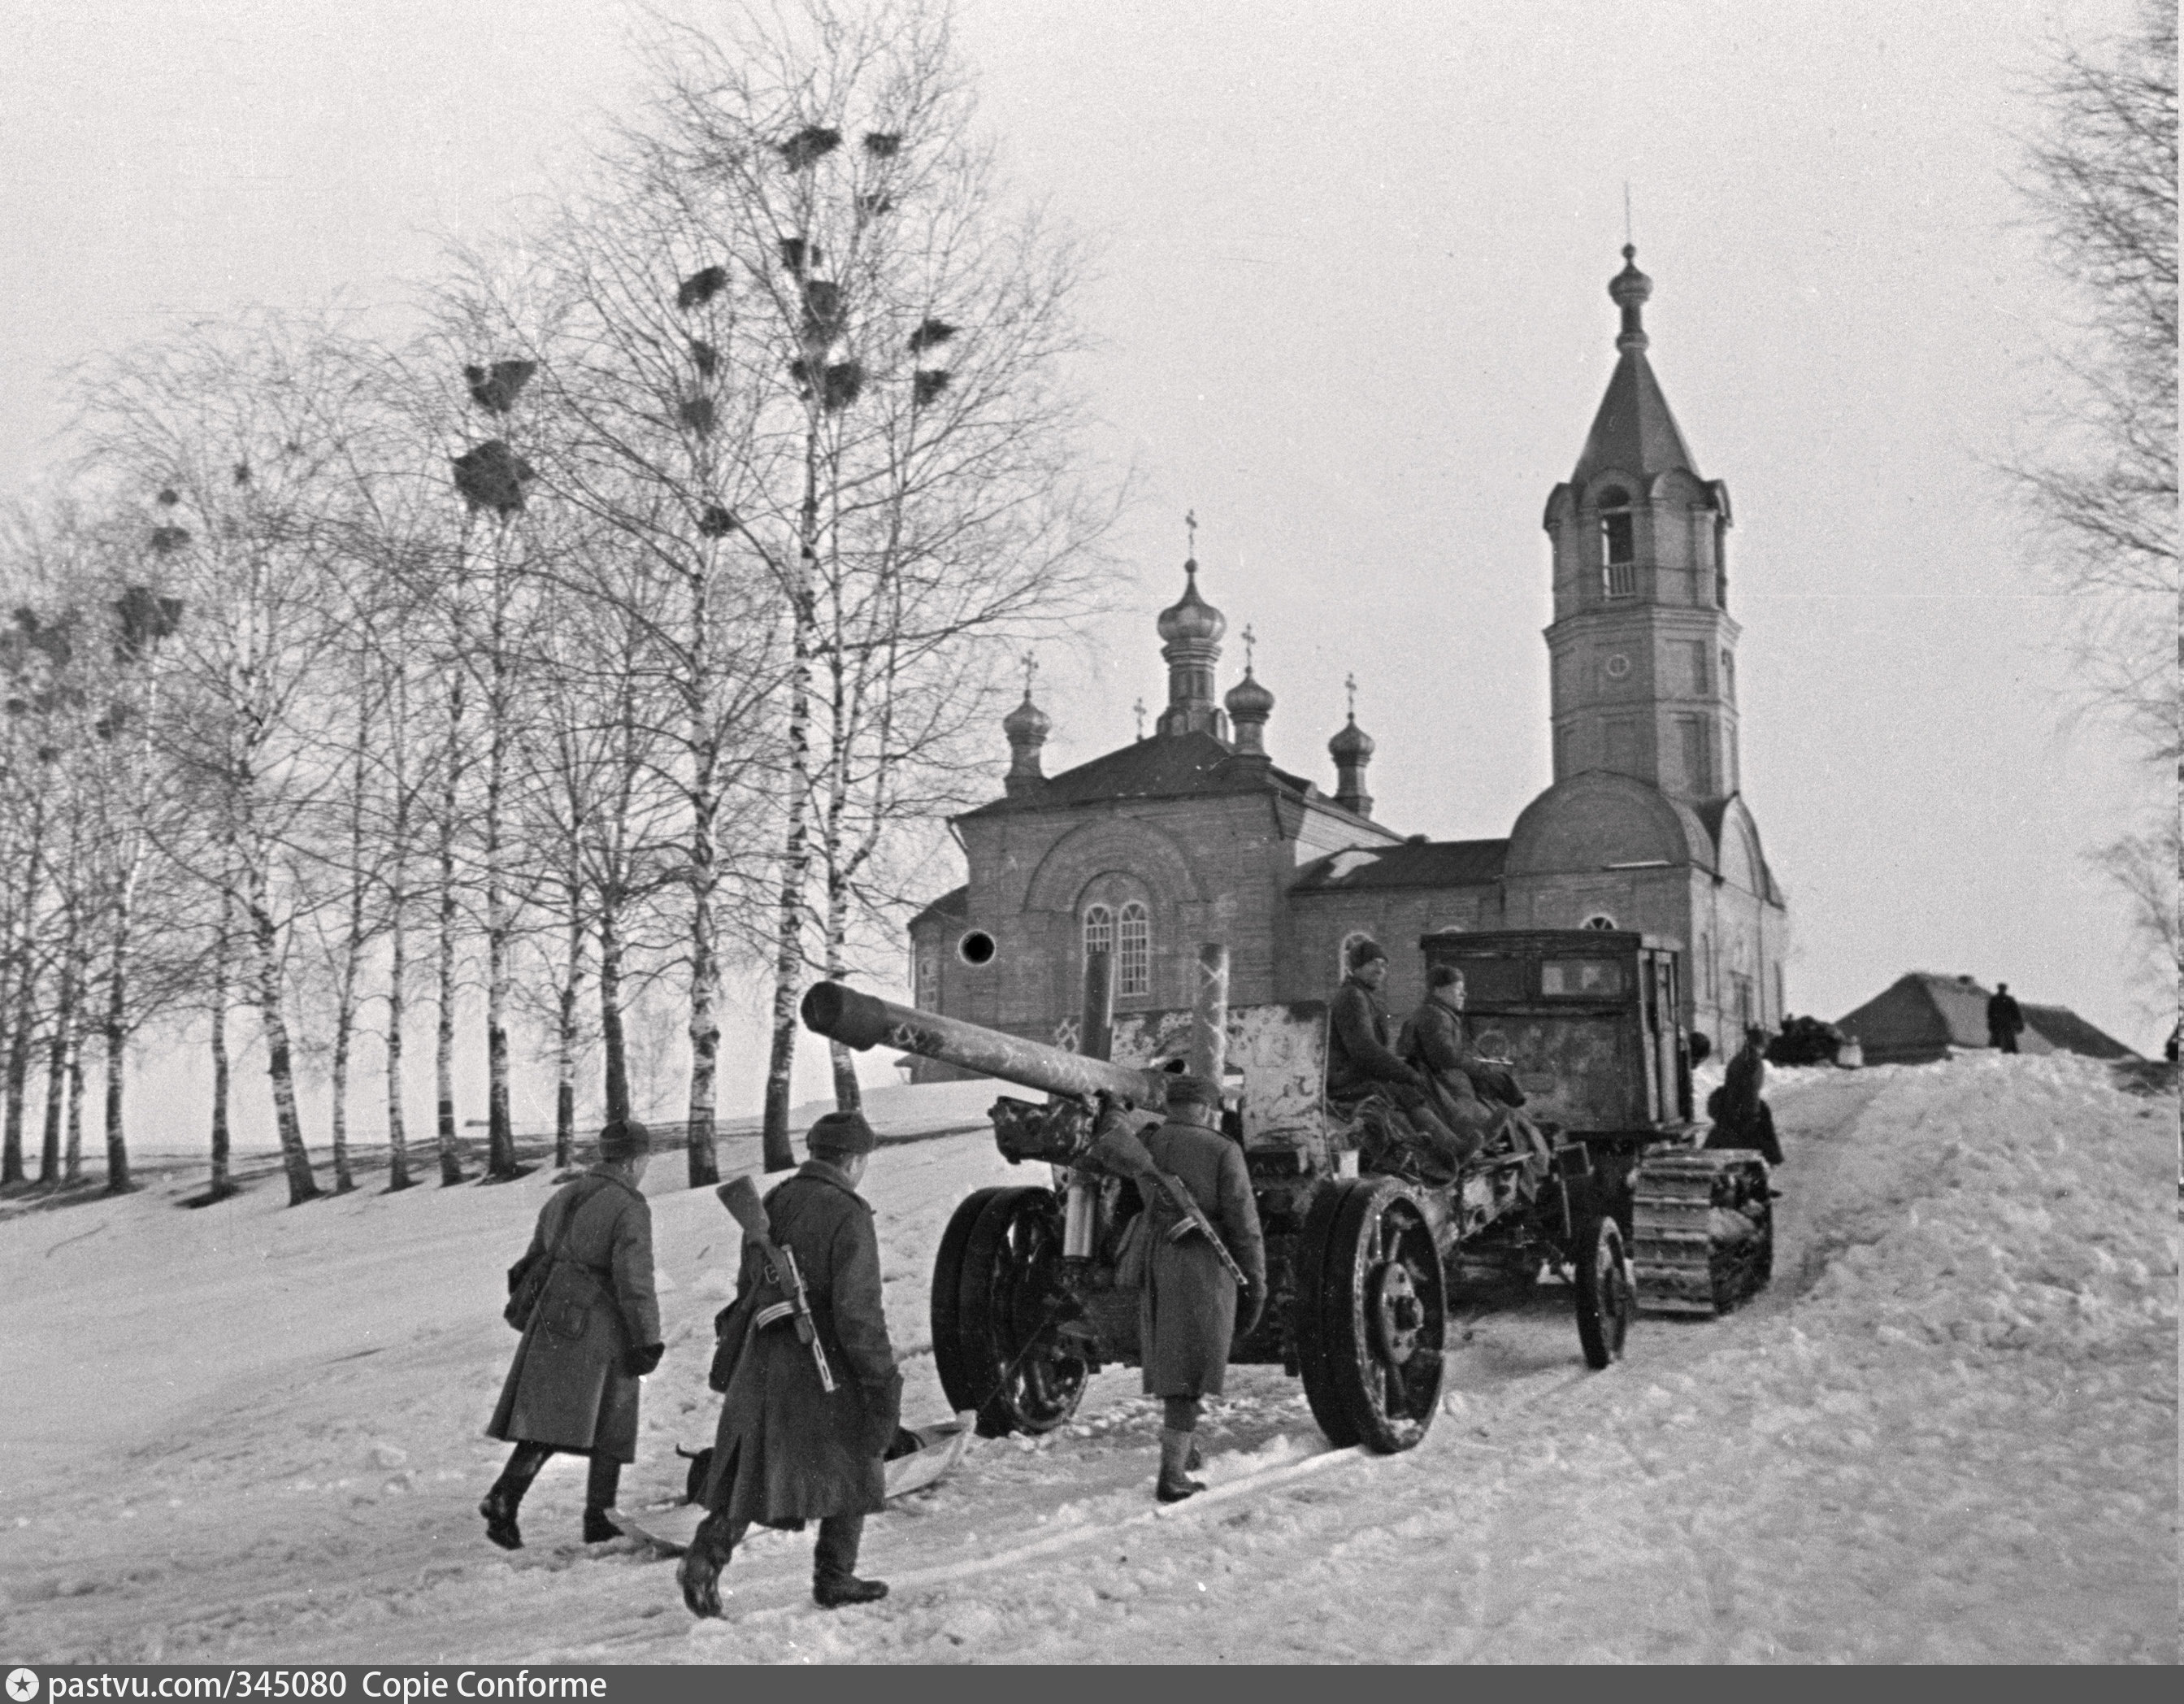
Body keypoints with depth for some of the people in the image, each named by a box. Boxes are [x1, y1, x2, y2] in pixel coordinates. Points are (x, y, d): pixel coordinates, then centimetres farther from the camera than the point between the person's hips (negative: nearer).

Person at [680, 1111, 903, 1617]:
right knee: (851, 1470, 14)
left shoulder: (772, 1206, 8)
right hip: (824, 1367, -6)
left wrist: (736, 1358, 24)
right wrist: (882, 1382, -14)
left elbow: (747, 1290, 15)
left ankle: (707, 1555, -8)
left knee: (750, 1472, 13)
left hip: (763, 1363, 6)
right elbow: (857, 1309, -20)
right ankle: (835, 1579, 19)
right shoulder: (847, 1215, -15)